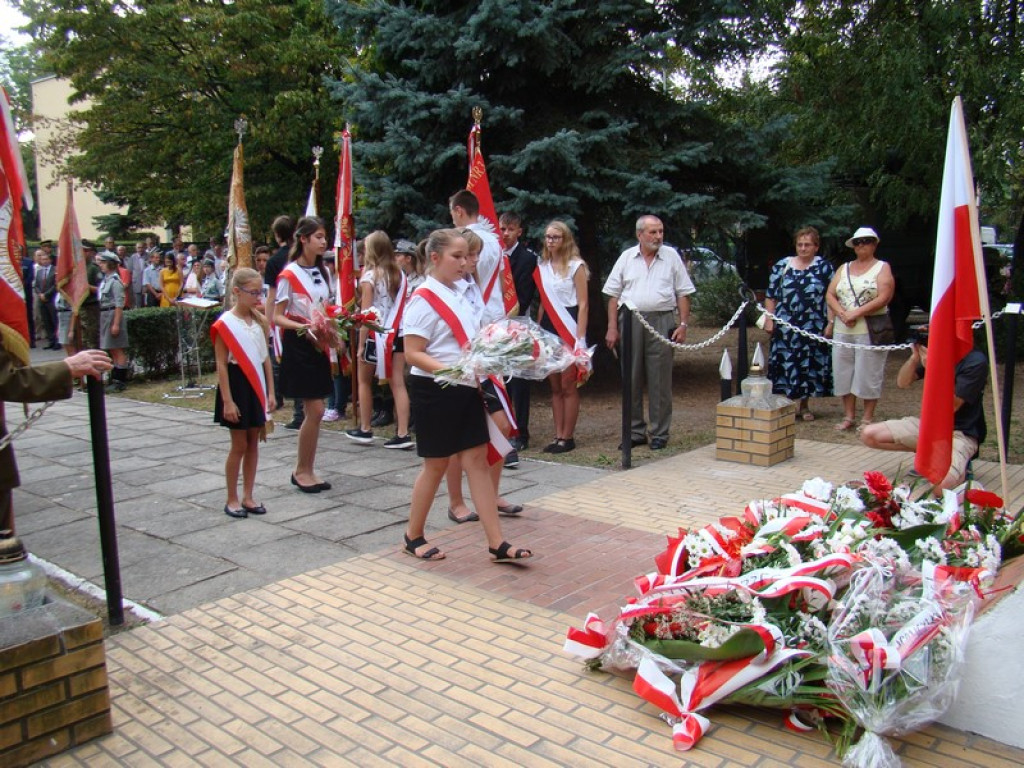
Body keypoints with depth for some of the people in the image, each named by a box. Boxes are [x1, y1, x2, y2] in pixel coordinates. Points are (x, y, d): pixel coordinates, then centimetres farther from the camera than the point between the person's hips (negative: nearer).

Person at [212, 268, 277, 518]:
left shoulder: (260, 322, 6)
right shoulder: (225, 324, -12)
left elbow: (266, 358, 9)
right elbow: (221, 364, -12)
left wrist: (270, 392, 5)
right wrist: (227, 400, -15)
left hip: (257, 386, 6)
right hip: (237, 384, -6)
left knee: (253, 443, 9)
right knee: (239, 445, 1)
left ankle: (248, 496, 19)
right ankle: (231, 499, 15)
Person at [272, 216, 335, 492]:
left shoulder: (321, 272, 11)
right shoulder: (289, 274, -11)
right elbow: (277, 317, -10)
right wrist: (301, 326, -26)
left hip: (318, 344, 7)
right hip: (298, 345, -7)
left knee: (314, 410, 8)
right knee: (315, 410, -8)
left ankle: (306, 470, 17)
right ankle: (302, 470, 7)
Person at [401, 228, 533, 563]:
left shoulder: (459, 295, 11)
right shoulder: (424, 300, -13)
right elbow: (413, 354, -18)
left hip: (466, 390, 7)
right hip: (435, 390, -7)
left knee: (477, 460, 4)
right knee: (436, 464, 5)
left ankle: (497, 543, 7)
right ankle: (413, 536, 24)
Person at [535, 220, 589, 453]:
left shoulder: (576, 266, -3)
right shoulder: (542, 267, 11)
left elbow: (583, 304, -7)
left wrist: (580, 337, -14)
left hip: (568, 328, -5)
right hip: (548, 328, 5)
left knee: (568, 386, -3)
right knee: (555, 386, 7)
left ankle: (568, 437, 4)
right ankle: (558, 435, 13)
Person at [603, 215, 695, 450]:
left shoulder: (671, 257, 7)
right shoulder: (626, 258, 9)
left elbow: (683, 294, 7)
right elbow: (613, 295, 8)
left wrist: (683, 325, -2)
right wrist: (612, 328, 1)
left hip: (662, 322, -1)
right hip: (630, 321, 1)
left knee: (660, 380, 1)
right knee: (631, 379, 5)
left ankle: (659, 433, 10)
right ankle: (635, 432, 15)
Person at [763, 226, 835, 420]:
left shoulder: (824, 267, 4)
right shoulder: (782, 266, 7)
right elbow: (770, 296, 8)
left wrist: (830, 324, -5)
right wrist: (769, 320, 1)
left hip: (814, 328, 0)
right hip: (786, 326, 0)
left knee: (810, 365, 6)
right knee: (786, 364, -1)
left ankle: (804, 405, 19)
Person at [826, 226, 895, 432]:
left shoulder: (882, 268, 2)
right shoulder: (844, 268, 17)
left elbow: (883, 298, -11)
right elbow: (830, 295, 9)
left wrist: (856, 313, -16)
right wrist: (842, 313, -10)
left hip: (870, 330, -5)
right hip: (843, 330, 5)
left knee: (868, 374, -2)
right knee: (843, 372, 6)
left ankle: (867, 418, 5)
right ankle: (849, 416, 15)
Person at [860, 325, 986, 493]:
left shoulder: (975, 362, -19)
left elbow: (950, 407, -23)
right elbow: (902, 383, 1)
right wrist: (915, 357, -16)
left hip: (960, 433, -7)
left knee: (941, 488, -34)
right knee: (868, 435, -6)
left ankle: (958, 463, 3)